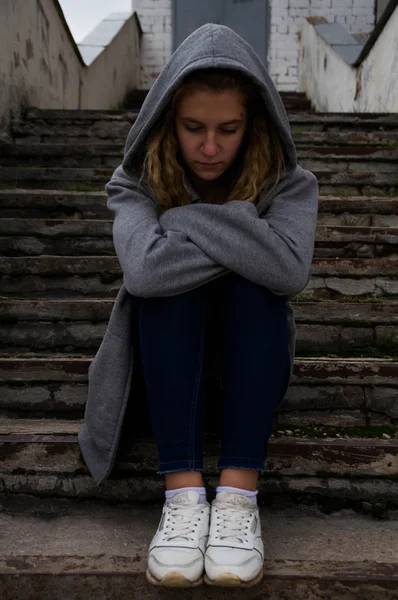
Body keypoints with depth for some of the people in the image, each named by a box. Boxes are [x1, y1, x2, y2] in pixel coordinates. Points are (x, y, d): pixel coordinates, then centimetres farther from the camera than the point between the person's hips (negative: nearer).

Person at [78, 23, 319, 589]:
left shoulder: (287, 181, -11)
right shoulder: (138, 179, -12)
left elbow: (290, 271, -33)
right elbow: (144, 268, -34)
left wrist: (194, 218, -29)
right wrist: (244, 243, -25)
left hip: (252, 357, 1)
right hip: (167, 355, 0)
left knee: (255, 282, -30)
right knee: (164, 281, -30)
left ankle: (239, 493, -33)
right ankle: (183, 492, -33)